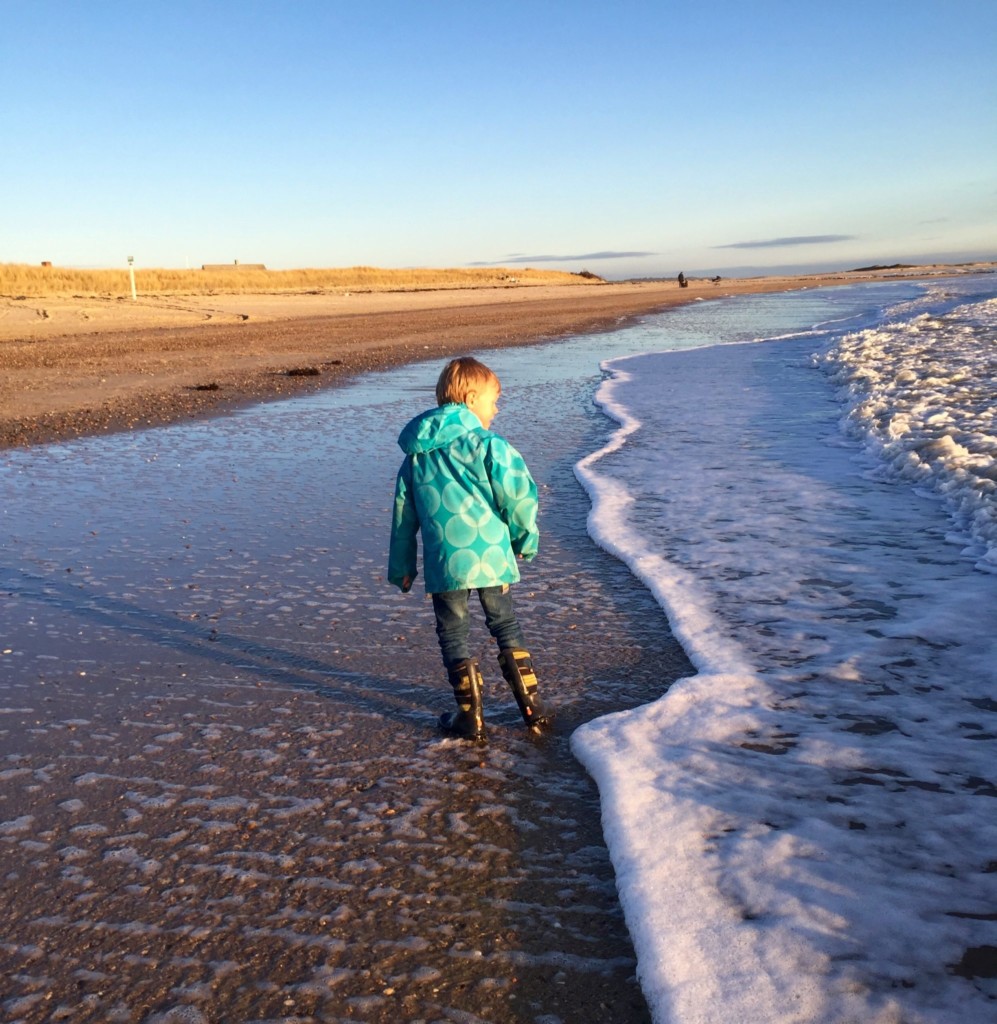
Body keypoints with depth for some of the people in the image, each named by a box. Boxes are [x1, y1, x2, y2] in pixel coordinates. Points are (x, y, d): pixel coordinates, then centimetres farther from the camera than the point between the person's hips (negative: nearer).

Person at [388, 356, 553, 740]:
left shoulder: (415, 454, 10)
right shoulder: (487, 445, -7)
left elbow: (403, 514, 14)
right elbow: (519, 495, -14)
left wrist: (401, 566, 21)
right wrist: (525, 539, 3)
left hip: (443, 563, 2)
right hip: (490, 556, -2)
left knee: (453, 635, 13)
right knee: (506, 626, 14)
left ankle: (470, 718, 17)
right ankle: (532, 707, 20)